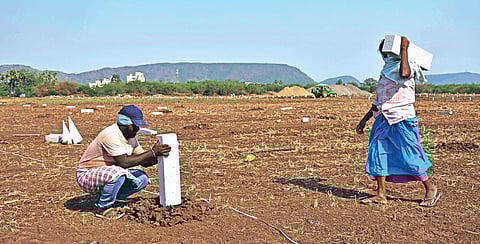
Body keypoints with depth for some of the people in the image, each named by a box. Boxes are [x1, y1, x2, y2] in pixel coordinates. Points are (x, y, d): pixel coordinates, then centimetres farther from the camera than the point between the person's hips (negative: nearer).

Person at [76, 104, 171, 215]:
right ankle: (103, 207, -14)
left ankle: (112, 199, 8)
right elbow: (124, 162, -31)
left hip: (109, 173, 8)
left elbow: (143, 161, 5)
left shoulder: (131, 136, 2)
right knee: (117, 173, -36)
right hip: (86, 175, -8)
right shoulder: (111, 135, -25)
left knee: (142, 179, -5)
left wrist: (159, 155, -14)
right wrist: (153, 152, -30)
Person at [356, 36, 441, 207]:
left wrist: (404, 48, -24)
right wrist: (364, 120, 24)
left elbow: (404, 74, -35)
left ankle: (431, 189, 15)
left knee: (410, 157, -4)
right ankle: (381, 195, 10)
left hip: (402, 119, -8)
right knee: (378, 153, 2)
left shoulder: (407, 66, -6)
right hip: (384, 119, 8)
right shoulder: (387, 69, 18)